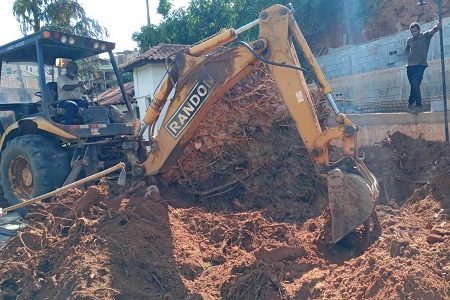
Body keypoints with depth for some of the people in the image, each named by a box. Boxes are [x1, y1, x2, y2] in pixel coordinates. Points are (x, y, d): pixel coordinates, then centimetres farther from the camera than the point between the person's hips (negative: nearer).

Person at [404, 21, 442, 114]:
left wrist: (437, 27, -46)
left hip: (420, 65, -4)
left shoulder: (425, 36, -3)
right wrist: (407, 58, 11)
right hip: (410, 66, 4)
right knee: (414, 86, 9)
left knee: (415, 85, -17)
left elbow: (432, 31, -24)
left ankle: (410, 104, -4)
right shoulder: (409, 40, 9)